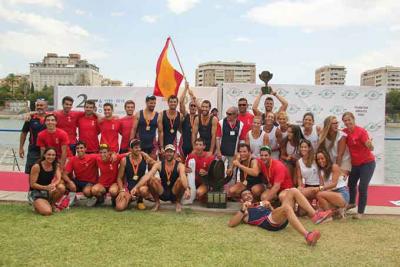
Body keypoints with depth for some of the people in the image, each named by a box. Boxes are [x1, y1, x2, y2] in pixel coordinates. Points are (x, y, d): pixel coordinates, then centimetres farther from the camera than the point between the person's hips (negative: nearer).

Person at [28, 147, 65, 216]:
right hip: (35, 193, -5)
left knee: (62, 187, -28)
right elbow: (32, 184, -14)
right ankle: (37, 205, 8)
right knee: (47, 212, -27)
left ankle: (51, 204, -1)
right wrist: (45, 187, -30)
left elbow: (58, 179, -15)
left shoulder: (56, 166, -2)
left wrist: (54, 185, -39)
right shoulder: (36, 166, -16)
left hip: (48, 191, 5)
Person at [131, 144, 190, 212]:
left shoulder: (179, 165, -12)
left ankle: (178, 202, -3)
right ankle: (157, 202, 1)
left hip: (174, 193, -1)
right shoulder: (159, 164, -7)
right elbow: (148, 175, -21)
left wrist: (187, 189, -54)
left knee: (181, 180, -30)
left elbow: (183, 177, -33)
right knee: (150, 179, -22)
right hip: (162, 193, 2)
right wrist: (136, 187, -36)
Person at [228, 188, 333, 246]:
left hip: (282, 220, 7)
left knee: (293, 191, -5)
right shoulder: (244, 211, 20)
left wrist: (269, 206, 12)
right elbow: (231, 224, 3)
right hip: (269, 222, -7)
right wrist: (243, 210, -6)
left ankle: (315, 215, -19)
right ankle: (307, 236, -51)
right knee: (286, 206, -36)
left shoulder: (260, 204, 38)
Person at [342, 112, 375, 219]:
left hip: (367, 163, -6)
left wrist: (370, 145, -48)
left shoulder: (361, 131, -20)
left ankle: (360, 212, 8)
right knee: (351, 184, 21)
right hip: (355, 163, 6)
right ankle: (352, 203, 46)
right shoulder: (345, 132, -6)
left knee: (362, 187, -7)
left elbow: (371, 148, -26)